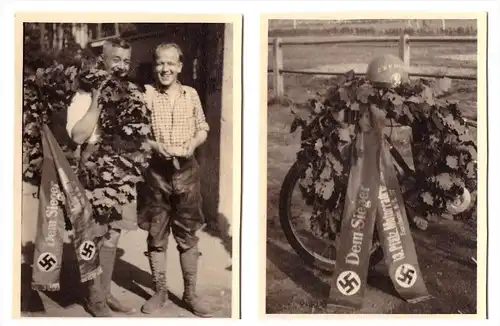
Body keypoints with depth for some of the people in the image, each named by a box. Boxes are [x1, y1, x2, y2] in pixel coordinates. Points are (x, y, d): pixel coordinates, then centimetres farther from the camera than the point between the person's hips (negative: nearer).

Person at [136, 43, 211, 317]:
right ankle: (160, 292, 22)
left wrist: (193, 143, -8)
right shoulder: (145, 94, -3)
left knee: (188, 235, 9)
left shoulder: (191, 94, 5)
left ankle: (190, 294, 20)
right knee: (156, 235, 7)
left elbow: (202, 129, 12)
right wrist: (153, 145, -19)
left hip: (186, 171, 2)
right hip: (155, 172, -2)